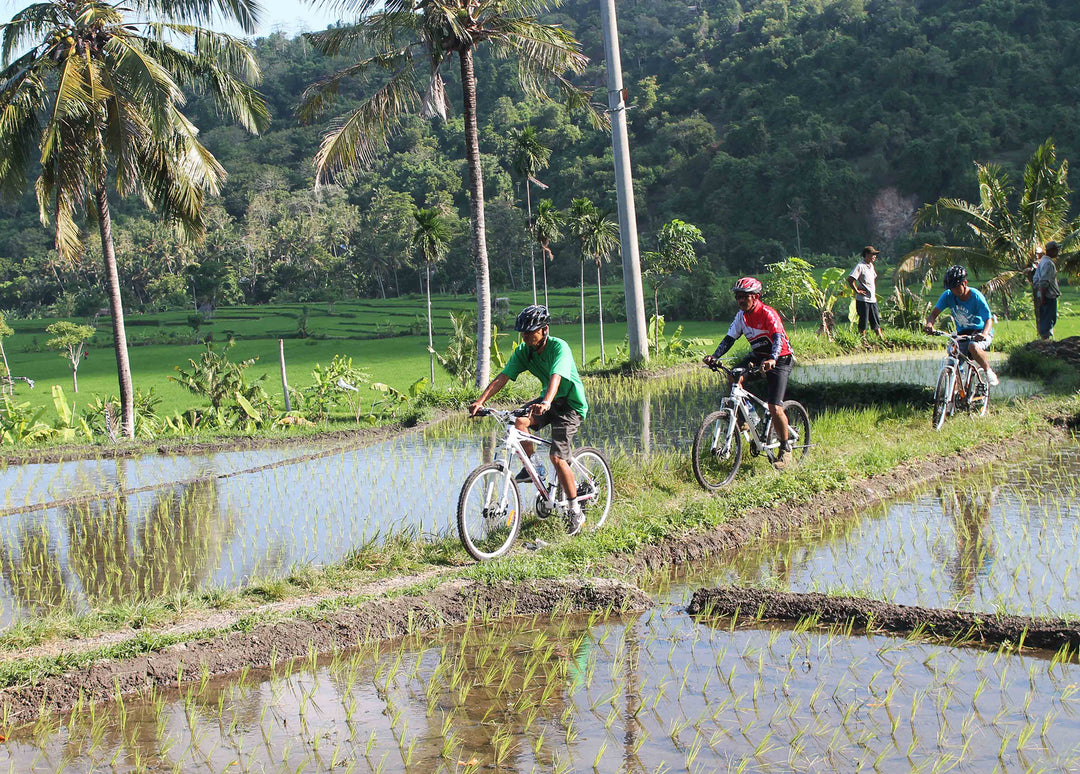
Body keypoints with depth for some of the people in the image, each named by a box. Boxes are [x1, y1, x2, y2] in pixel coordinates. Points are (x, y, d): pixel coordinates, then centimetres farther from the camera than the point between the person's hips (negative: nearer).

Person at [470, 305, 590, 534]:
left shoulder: (559, 347, -25)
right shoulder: (523, 351, -7)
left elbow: (556, 377, -41)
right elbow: (502, 377, -15)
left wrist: (546, 403, -60)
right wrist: (481, 401, -30)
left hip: (571, 404, -6)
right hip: (549, 401, 6)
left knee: (557, 457, -17)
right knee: (518, 422, -22)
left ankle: (576, 512, -5)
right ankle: (533, 467, 1)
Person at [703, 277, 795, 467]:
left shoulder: (768, 314, -22)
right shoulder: (742, 315, -1)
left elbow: (778, 338, -36)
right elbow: (729, 338, -3)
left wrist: (772, 360, -54)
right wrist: (715, 356, -20)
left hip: (780, 360, -7)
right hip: (758, 355, 7)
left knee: (775, 408, -15)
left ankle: (785, 447, 5)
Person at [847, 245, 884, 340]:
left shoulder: (871, 265, 14)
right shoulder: (860, 266, -12)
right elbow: (850, 279, -20)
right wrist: (857, 291, -16)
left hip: (872, 299, 8)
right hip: (863, 299, -8)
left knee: (876, 321, 10)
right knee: (863, 322, -2)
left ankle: (881, 339, 15)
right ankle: (863, 340, 5)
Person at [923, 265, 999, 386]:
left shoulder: (976, 297, -19)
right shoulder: (948, 295, -9)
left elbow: (989, 319, -23)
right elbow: (934, 313, -11)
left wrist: (984, 333, -45)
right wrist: (930, 324, -36)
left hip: (980, 332, -4)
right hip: (962, 334, 4)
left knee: (973, 346, -37)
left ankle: (989, 371, -13)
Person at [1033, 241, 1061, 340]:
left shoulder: (1041, 262, 15)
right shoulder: (1048, 263, -16)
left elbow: (1035, 280, 19)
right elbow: (1044, 282, -23)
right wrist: (1043, 297, -22)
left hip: (1043, 296, 10)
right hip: (1049, 297, -10)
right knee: (1049, 320, -7)